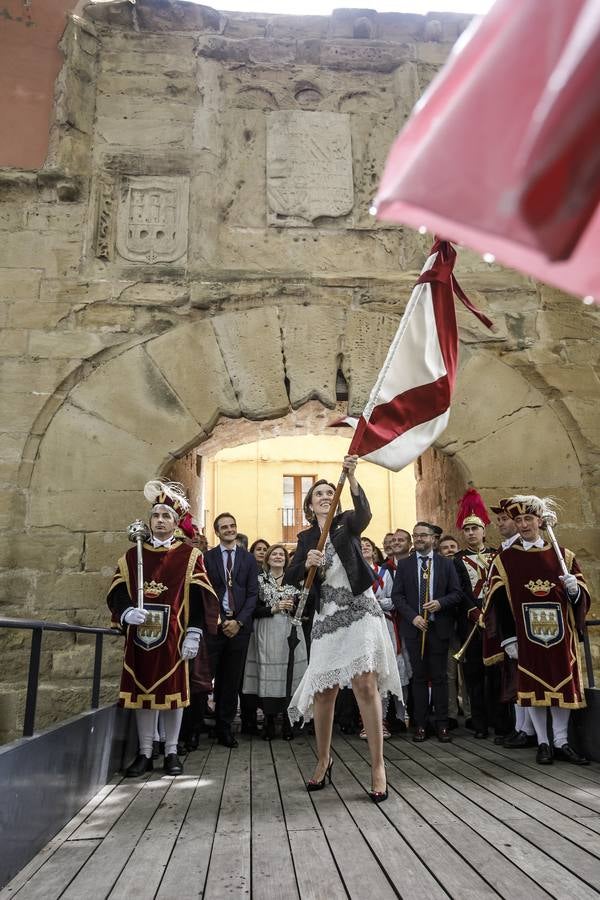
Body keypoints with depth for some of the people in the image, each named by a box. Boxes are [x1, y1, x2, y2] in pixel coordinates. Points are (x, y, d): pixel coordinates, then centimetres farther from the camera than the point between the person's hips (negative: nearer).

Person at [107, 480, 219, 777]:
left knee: (173, 690, 4)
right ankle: (145, 752, 19)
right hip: (139, 636, 2)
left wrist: (193, 635, -9)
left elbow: (199, 598, -2)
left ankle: (171, 751, 18)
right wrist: (128, 612, -14)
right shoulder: (132, 556, 10)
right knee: (142, 690, 7)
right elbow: (117, 593, 6)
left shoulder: (189, 556, 2)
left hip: (173, 637, -2)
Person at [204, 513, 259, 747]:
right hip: (215, 623, -2)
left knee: (233, 678, 5)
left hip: (240, 625, 2)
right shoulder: (207, 557, 4)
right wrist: (220, 621, -7)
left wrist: (239, 621, -6)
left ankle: (224, 727, 15)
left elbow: (252, 593, 5)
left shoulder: (248, 558, 9)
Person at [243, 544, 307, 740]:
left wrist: (293, 606, -8)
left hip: (290, 632, 2)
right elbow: (254, 610, 0)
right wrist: (274, 608, -11)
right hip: (268, 634, -2)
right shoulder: (260, 580, 7)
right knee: (268, 676, -5)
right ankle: (269, 723, 5)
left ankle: (288, 723, 6)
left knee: (290, 676, -2)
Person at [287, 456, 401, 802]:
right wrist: (306, 563, -17)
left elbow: (365, 513, -22)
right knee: (323, 692, 6)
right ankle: (324, 760, 27)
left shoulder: (347, 523, 3)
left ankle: (378, 766, -5)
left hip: (359, 610, -3)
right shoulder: (306, 538, 13)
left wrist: (352, 478, -37)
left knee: (365, 683, -13)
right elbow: (291, 578, 4)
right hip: (327, 615, 4)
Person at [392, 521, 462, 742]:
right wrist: (412, 616, -11)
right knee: (419, 677, 5)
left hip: (439, 627, 0)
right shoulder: (404, 565, 6)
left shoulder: (446, 564, 6)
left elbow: (456, 593, 4)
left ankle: (442, 724, 11)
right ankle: (420, 724, 11)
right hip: (414, 626, 0)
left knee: (440, 677, 3)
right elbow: (397, 595, 2)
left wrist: (440, 603, -15)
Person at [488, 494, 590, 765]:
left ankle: (561, 742, 20)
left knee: (563, 686, 6)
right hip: (526, 637, -1)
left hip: (560, 635, 2)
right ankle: (543, 743, 17)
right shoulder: (504, 560, 1)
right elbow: (500, 603, -2)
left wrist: (574, 590, -15)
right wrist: (509, 639, -7)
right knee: (533, 687, 4)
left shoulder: (563, 556, 6)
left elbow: (583, 597, 8)